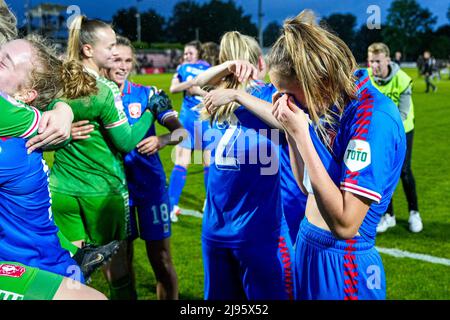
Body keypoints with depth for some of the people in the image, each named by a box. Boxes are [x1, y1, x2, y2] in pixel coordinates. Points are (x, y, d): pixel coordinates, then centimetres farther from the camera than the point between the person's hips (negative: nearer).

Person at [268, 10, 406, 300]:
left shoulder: (374, 117, -24)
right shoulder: (335, 105, 1)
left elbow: (345, 223, -29)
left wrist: (301, 134, -27)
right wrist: (291, 130, -5)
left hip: (342, 263, -8)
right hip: (307, 246, 8)